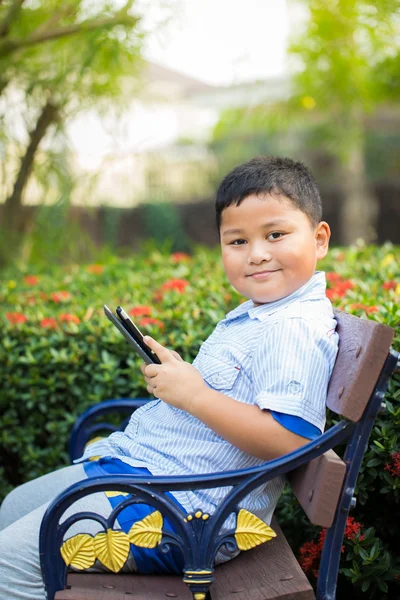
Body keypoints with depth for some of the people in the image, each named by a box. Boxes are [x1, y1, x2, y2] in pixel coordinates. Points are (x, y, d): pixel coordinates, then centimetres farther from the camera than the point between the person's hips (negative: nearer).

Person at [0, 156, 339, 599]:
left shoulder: (297, 330, -20)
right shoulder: (253, 314, 12)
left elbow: (289, 440, -29)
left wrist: (194, 395, -25)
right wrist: (172, 374, 6)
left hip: (188, 503, -11)